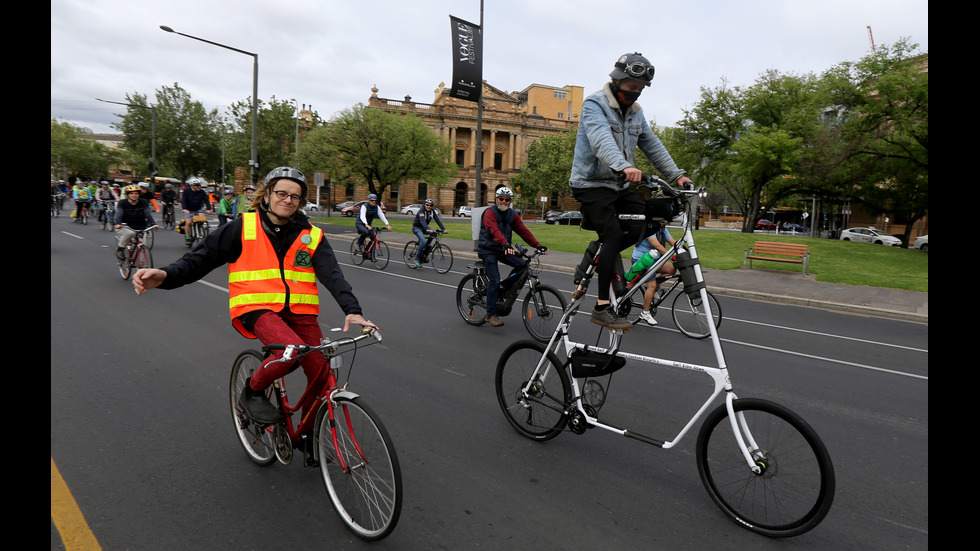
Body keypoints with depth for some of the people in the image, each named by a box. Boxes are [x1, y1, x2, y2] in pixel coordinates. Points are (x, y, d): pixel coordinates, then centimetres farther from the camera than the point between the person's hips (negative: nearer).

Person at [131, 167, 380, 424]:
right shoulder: (243, 227, 3)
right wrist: (165, 275, -19)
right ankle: (253, 392, 0)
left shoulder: (311, 235, 7)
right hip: (258, 307, -3)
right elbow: (201, 258, 2)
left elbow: (333, 275, -4)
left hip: (299, 311, 3)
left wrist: (352, 310, -20)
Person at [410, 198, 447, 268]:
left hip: (424, 227, 6)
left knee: (434, 233, -22)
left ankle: (425, 251, -6)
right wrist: (427, 229, -57)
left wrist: (444, 229, -29)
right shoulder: (421, 211, -23)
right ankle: (417, 259, -13)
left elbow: (438, 220, -15)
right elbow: (422, 221, -40)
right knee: (423, 241, -27)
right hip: (416, 228, -6)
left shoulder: (433, 212, -5)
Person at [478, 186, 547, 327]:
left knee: (522, 264, -16)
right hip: (488, 250, -6)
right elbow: (494, 230, -30)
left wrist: (538, 246, -10)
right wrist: (506, 245, -46)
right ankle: (491, 315, -6)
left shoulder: (512, 215, 8)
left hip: (503, 250, 6)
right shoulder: (490, 212, -13)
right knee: (494, 281, -14)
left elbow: (523, 231, 1)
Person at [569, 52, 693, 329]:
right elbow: (601, 139, -30)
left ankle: (600, 255, 15)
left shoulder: (635, 111, 14)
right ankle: (602, 308, -16)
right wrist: (624, 166, -48)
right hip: (591, 184, -8)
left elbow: (652, 145, 13)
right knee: (614, 235, -20)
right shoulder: (594, 104, -11)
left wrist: (676, 174, 2)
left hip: (619, 185, 8)